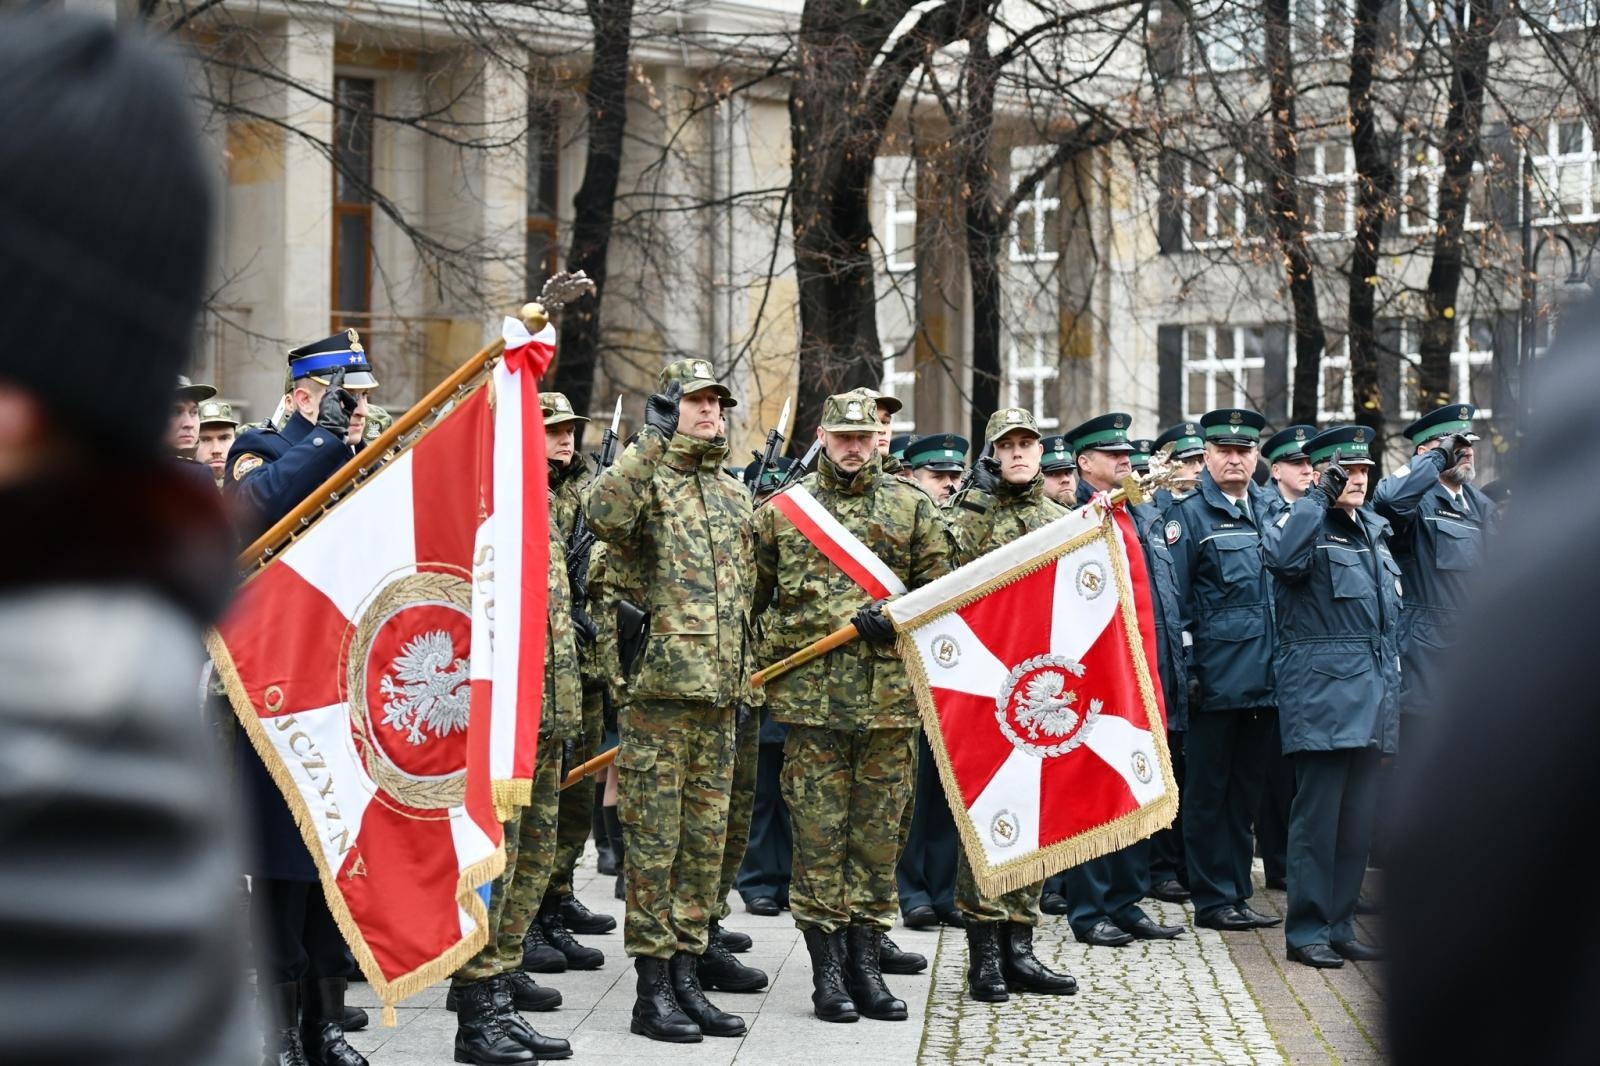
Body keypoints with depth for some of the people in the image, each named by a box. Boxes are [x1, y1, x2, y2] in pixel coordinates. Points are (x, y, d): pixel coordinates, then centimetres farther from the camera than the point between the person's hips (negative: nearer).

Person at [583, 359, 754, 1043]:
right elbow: (601, 512, -26)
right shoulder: (645, 480, -2)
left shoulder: (735, 495, 18)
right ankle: (652, 989, 2)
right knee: (654, 837, -3)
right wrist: (653, 440, -20)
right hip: (658, 684, -6)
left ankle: (687, 975, 17)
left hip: (720, 690, 7)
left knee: (705, 839, 9)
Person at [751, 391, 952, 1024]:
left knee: (879, 829, 5)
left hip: (891, 693, 1)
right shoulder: (783, 508, 8)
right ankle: (827, 971, 7)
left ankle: (866, 965, 14)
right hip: (811, 693, -1)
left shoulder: (912, 507, 9)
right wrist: (774, 647, 3)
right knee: (818, 830, -1)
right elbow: (753, 594, 14)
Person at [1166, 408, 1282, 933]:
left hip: (1266, 676, 5)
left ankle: (1238, 893, 20)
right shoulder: (1188, 514, -4)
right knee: (1208, 791, 3)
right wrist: (1184, 670, -12)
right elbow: (1173, 599, -7)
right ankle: (1213, 900, 10)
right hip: (1215, 680, -5)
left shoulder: (1273, 509, 12)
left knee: (1246, 789, 12)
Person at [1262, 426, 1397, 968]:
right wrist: (1320, 497, -23)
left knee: (1359, 816, 10)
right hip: (1324, 691, -8)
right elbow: (1277, 555, -32)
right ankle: (1306, 931, 1)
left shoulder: (1374, 529, 18)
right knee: (1318, 814, -6)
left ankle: (1340, 926, 18)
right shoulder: (1305, 524, -6)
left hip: (1373, 694, 8)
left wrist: (1392, 686, 21)